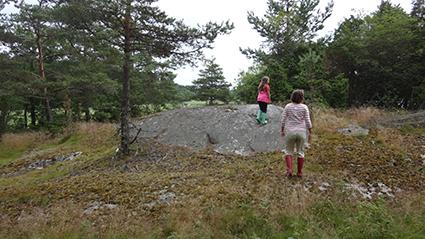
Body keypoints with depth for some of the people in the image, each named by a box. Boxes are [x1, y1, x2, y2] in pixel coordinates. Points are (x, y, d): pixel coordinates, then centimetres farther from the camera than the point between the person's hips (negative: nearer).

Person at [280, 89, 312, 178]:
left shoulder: (287, 106, -3)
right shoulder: (304, 107, -5)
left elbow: (283, 120, -3)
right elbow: (308, 121, -6)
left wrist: (282, 130, 9)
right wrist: (310, 133, 3)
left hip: (290, 132, 0)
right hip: (301, 132, 0)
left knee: (288, 151, 14)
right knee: (300, 152, 13)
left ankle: (289, 170, 1)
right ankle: (299, 172, 18)